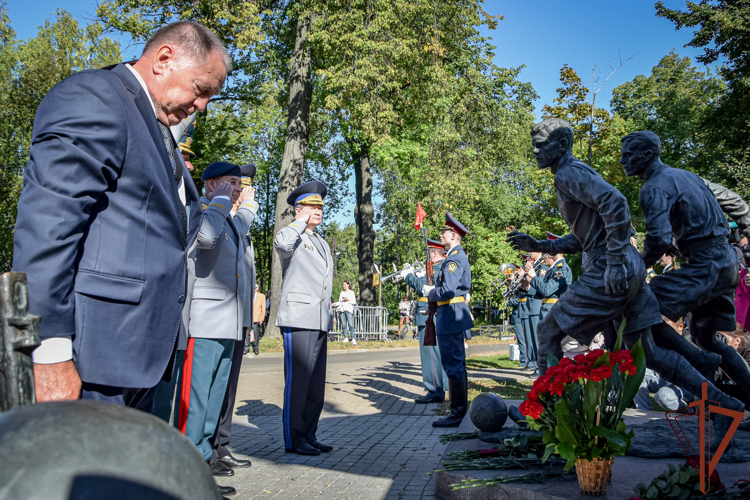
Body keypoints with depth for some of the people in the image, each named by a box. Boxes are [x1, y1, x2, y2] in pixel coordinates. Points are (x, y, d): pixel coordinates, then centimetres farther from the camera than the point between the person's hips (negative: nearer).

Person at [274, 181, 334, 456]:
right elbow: (281, 243, -30)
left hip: (319, 322, 8)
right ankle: (293, 440, 3)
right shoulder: (293, 237, -1)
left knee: (316, 384, 10)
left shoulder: (323, 244, 23)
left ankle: (309, 435, 19)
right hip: (297, 320, -8)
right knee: (297, 381, -5)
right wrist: (301, 222, -13)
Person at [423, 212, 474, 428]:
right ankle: (460, 408, 26)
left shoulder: (455, 257, -16)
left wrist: (430, 292, -8)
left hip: (451, 314, -11)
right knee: (457, 363, 16)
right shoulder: (457, 255, 17)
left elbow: (448, 291, -24)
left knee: (453, 364, -8)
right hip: (454, 315, 11)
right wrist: (434, 289, 10)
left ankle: (457, 414, -3)